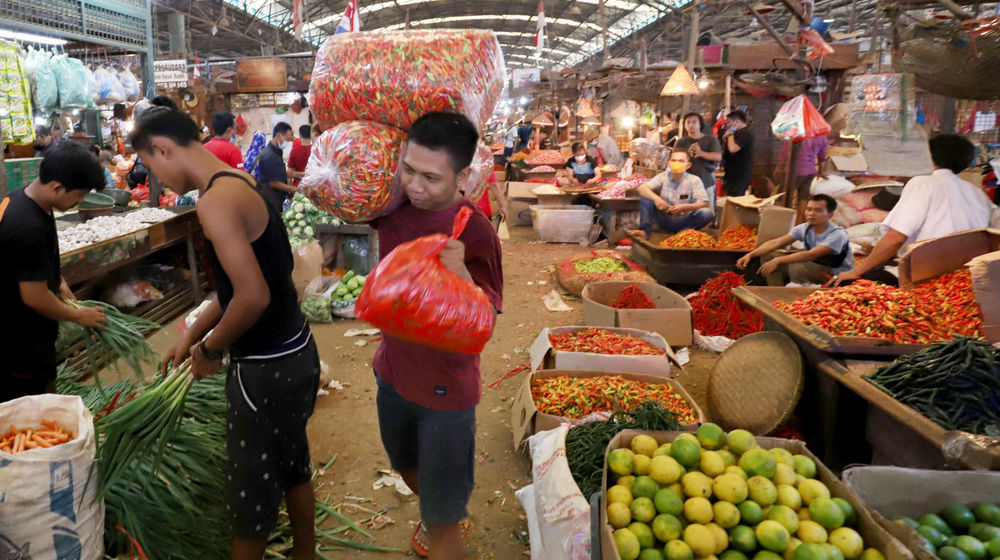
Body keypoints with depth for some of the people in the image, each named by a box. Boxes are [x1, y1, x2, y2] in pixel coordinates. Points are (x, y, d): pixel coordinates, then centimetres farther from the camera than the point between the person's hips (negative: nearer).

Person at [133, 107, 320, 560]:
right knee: (293, 465, 26)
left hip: (266, 370, -10)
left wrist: (210, 350, -12)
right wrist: (192, 335, 18)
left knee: (251, 492, 11)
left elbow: (253, 297, -29)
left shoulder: (215, 201, -22)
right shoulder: (241, 183, 8)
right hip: (296, 352, 10)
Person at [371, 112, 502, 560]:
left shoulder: (475, 234, -26)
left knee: (441, 520, 5)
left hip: (445, 388, -7)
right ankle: (432, 520, 63)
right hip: (393, 372, 7)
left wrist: (460, 273, -46)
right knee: (407, 468, 33)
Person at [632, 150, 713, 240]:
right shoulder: (663, 177, 1)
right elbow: (641, 188, -10)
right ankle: (645, 231, -21)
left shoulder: (694, 180, -4)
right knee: (645, 198, -18)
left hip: (683, 220, -1)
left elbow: (704, 203, -14)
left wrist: (683, 207, -30)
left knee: (707, 213, -27)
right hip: (664, 219, 2)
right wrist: (655, 198, -30)